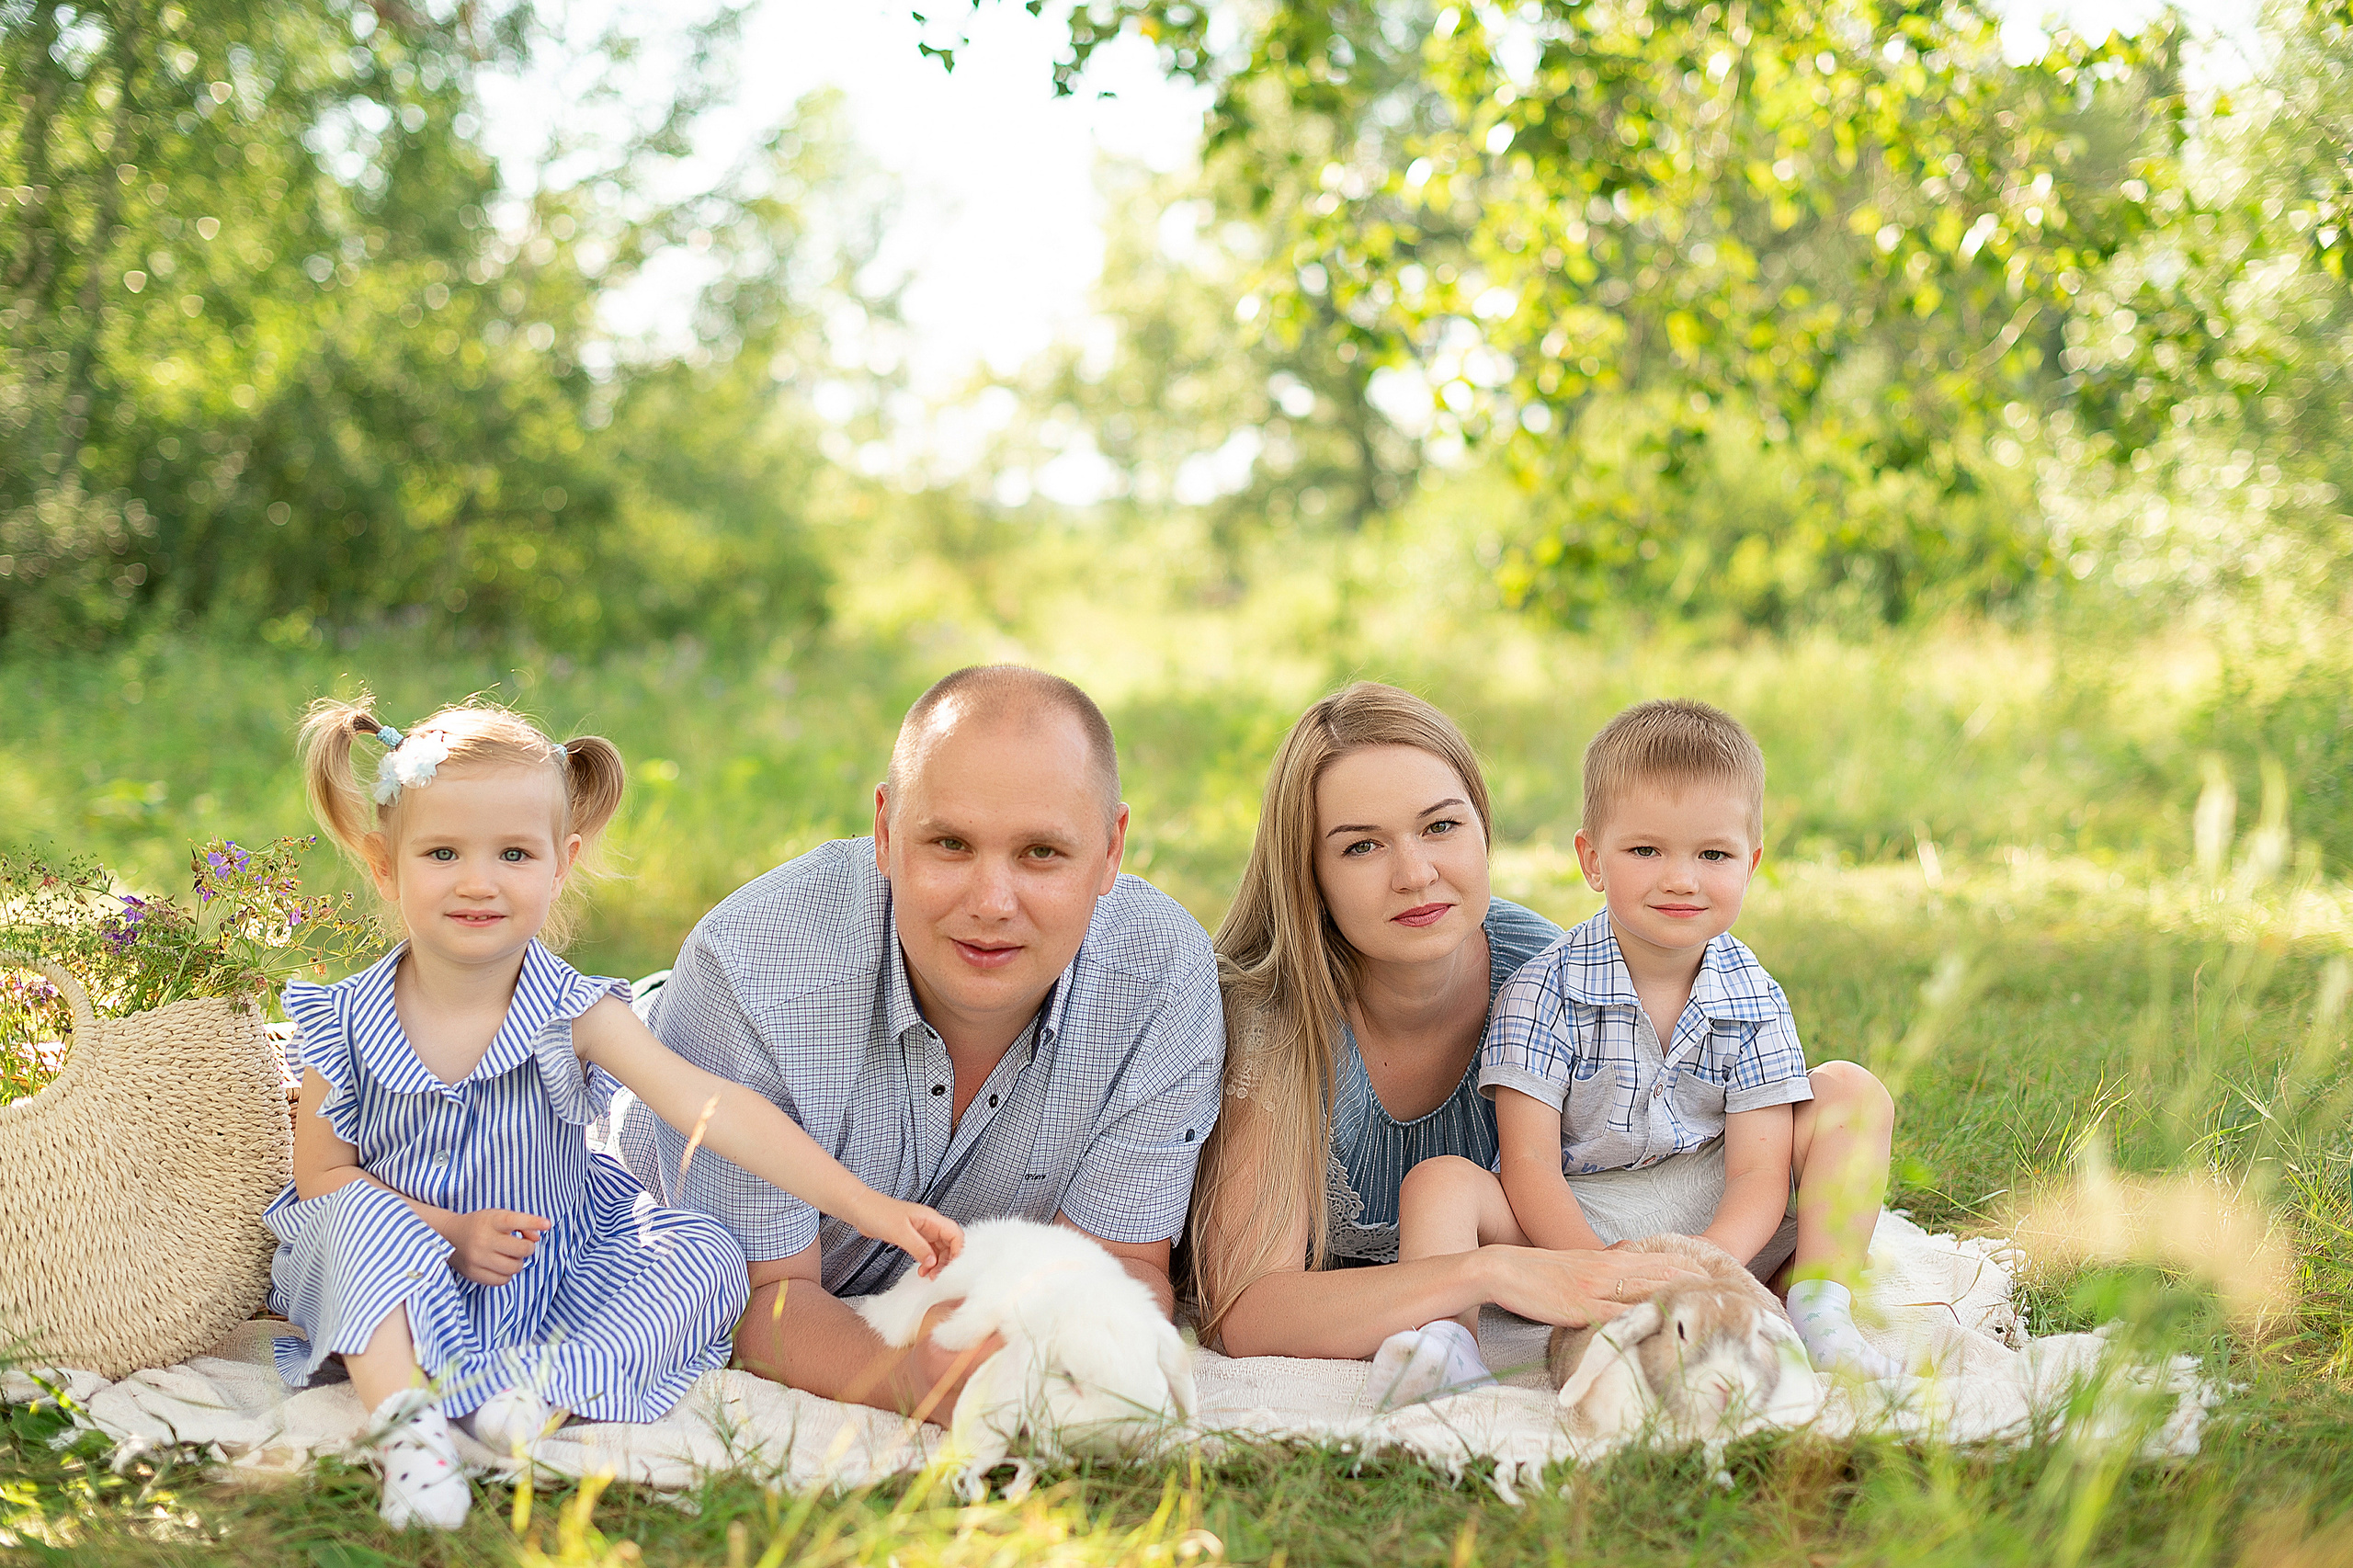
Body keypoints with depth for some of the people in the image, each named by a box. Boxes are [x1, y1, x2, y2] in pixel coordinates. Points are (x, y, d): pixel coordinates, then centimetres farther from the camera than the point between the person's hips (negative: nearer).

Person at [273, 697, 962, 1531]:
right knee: (360, 1215, -28)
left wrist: (859, 1202, -30)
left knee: (704, 1254, -15)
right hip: (403, 1278, -1)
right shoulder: (349, 1027, -10)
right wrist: (448, 1231, -18)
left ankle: (556, 1384, -30)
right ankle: (403, 1419, -37)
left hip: (551, 1281, 1)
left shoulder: (574, 1015, -12)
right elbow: (320, 1174, -3)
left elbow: (710, 1107, -21)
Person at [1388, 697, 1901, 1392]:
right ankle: (1443, 1341, -50)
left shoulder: (1753, 1000, -4)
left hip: (1721, 1227, 2)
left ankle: (1821, 1309, -20)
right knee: (1443, 1182, -27)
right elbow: (1529, 1166, -16)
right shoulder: (1543, 992, -12)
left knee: (1851, 1093, -12)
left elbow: (1759, 1174, -11)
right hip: (1570, 1227, -2)